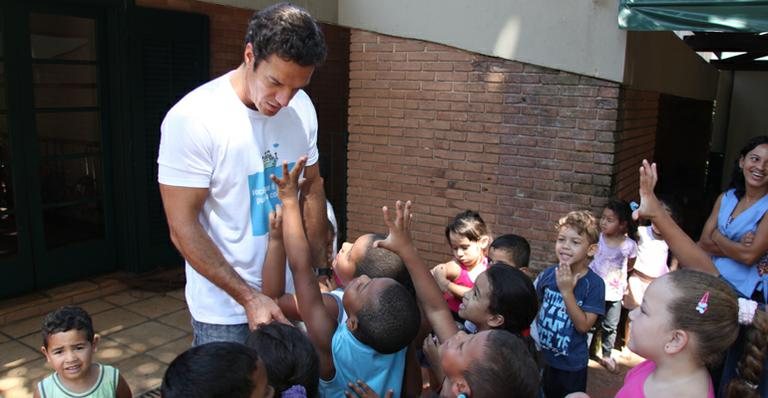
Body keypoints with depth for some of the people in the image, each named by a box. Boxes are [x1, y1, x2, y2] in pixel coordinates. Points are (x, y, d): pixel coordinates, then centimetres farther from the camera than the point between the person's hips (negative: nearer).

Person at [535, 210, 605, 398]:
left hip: (572, 364, -3)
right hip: (542, 357, 3)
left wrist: (567, 291, -28)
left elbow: (584, 326, -22)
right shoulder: (548, 274, -9)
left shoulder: (594, 284, -19)